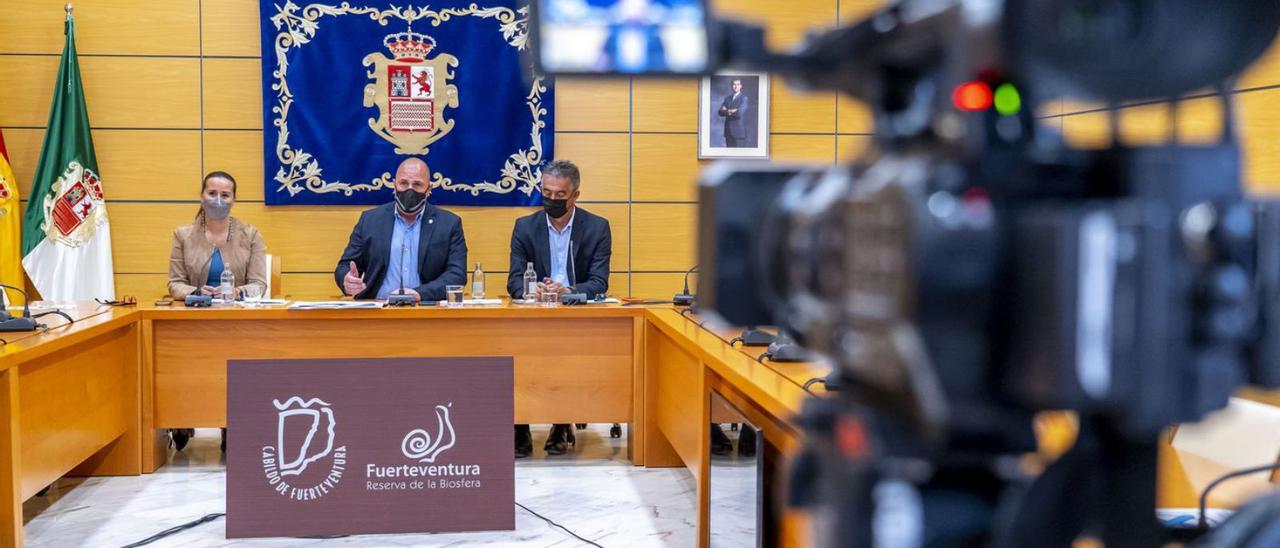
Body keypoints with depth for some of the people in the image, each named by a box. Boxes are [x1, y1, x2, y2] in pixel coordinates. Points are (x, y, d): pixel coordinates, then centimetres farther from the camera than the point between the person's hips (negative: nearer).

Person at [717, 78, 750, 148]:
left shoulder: (744, 98, -3)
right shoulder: (727, 98, 15)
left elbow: (740, 112, -17)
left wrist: (727, 111, -3)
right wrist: (731, 111, -12)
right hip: (729, 131, 6)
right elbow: (720, 112, 4)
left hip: (739, 131, -6)